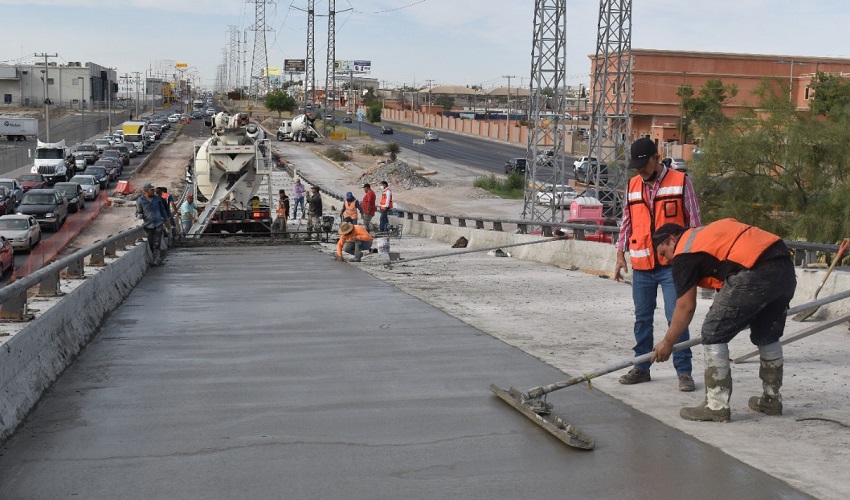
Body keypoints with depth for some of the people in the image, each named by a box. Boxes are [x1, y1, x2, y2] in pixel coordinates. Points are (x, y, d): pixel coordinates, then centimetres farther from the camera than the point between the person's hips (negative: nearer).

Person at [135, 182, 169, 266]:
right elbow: (138, 212, 4)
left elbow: (162, 209, 18)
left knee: (157, 244, -6)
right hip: (148, 225, -1)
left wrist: (165, 219, 22)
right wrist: (139, 216, -19)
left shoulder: (157, 199, 5)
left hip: (158, 224, 1)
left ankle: (156, 261, -7)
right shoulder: (140, 201, -3)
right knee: (151, 245, 6)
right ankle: (158, 258, 23)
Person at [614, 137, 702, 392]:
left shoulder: (680, 182, -3)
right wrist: (621, 255, 13)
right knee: (642, 317, 10)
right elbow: (627, 222, 17)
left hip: (672, 265, -4)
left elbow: (693, 222, 0)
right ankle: (642, 367, 20)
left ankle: (684, 371, 1)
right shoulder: (633, 186, 10)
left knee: (676, 317, -6)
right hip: (641, 266, 5)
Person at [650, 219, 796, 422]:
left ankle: (716, 407, 6)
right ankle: (771, 399, 37)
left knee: (713, 335, 4)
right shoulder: (709, 232, 30)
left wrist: (667, 343, 19)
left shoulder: (684, 253, 8)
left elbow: (686, 307, 7)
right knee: (768, 335, 25)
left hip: (754, 274, -9)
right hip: (786, 268, 9)